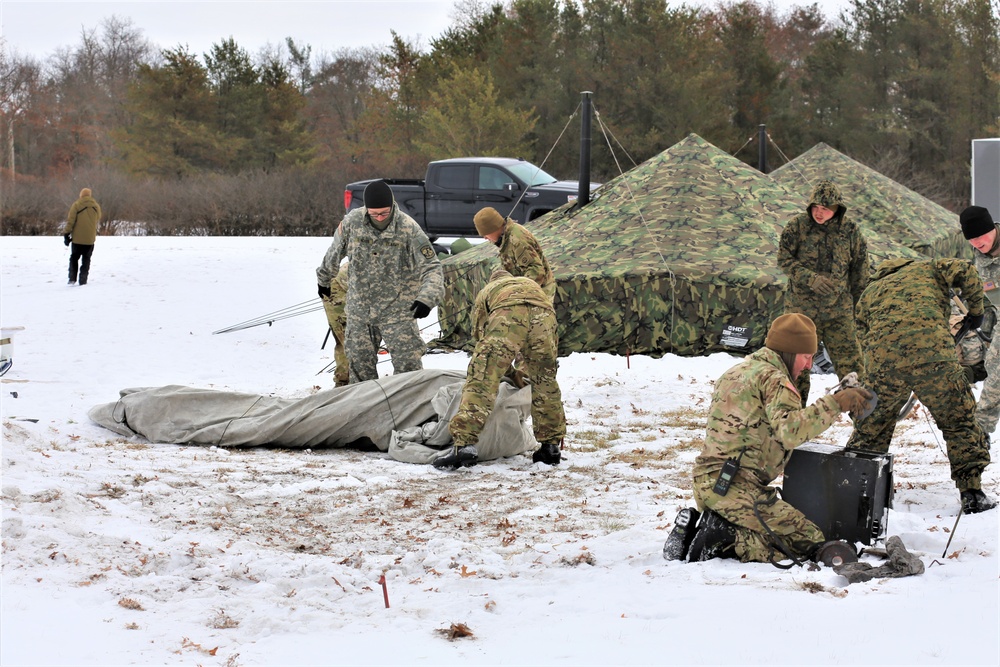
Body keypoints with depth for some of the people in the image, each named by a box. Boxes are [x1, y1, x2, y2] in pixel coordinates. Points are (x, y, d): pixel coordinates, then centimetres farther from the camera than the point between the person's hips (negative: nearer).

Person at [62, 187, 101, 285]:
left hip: (77, 238, -2)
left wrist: (66, 234, -4)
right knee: (86, 260, 10)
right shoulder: (96, 206, 4)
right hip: (90, 239, 2)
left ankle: (72, 278, 1)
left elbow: (70, 221, -9)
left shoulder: (76, 205, -7)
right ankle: (83, 280, 2)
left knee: (74, 258, 12)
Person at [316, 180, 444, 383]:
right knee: (359, 366, 13)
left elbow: (431, 267, -17)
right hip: (359, 310, 4)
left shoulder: (408, 228, -18)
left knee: (407, 365, -11)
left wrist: (427, 298, -33)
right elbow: (334, 254, 12)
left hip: (397, 311, -4)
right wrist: (324, 279, 26)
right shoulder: (352, 222, -8)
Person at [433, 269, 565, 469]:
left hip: (507, 312, -3)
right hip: (544, 311, 3)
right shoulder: (531, 283, 49)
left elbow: (481, 335, 36)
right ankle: (551, 445, 23)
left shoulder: (485, 292, 41)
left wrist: (513, 374, 44)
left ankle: (464, 443, -17)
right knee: (545, 381, 20)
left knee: (481, 379, -5)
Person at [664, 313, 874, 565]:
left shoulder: (735, 372, 22)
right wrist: (835, 403, -23)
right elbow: (789, 432, -24)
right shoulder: (772, 379, -7)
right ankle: (722, 538, -18)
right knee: (810, 541, -9)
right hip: (736, 488, -9)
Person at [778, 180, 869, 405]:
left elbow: (860, 268, 11)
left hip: (838, 309, 1)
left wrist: (856, 302, 13)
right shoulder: (797, 226, -3)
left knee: (849, 358, 0)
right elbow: (784, 259, -7)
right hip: (802, 306, -1)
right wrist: (811, 279, -20)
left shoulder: (850, 230, 1)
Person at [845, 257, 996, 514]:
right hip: (931, 350, -2)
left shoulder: (869, 293, 35)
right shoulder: (927, 269, 28)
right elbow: (964, 271, 9)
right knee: (960, 422, 12)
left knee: (870, 430, 19)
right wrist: (975, 309, 22)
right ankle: (972, 493, 10)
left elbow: (864, 339, 29)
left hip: (881, 358, 2)